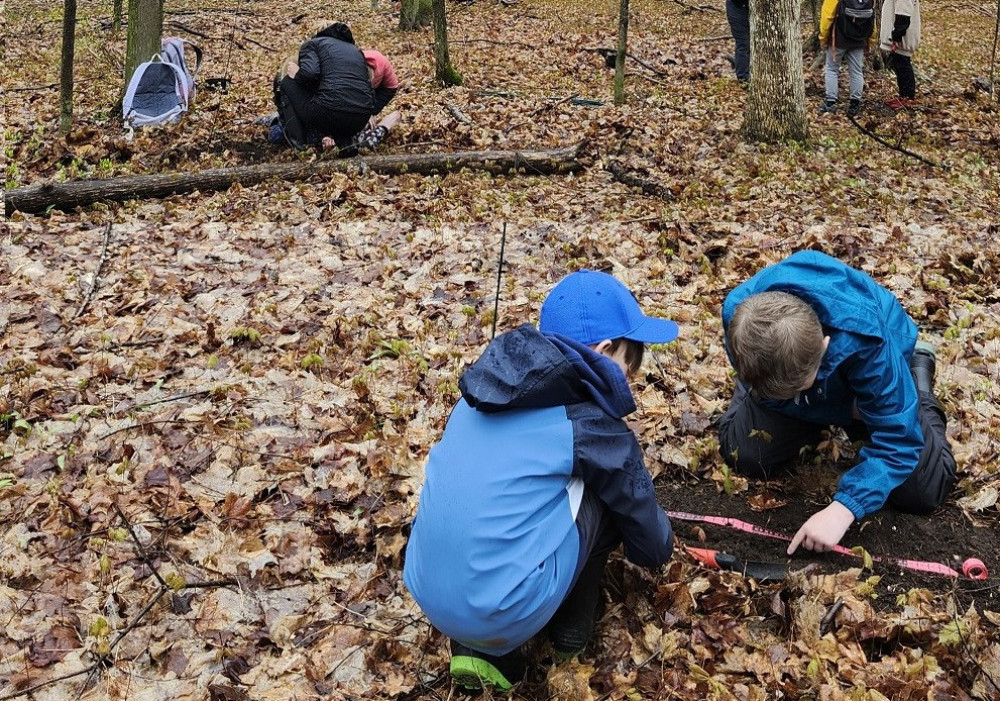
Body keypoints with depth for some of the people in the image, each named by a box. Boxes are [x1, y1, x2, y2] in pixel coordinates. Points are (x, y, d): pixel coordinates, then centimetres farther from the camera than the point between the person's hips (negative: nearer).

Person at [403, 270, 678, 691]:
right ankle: (571, 629, 22)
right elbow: (652, 545, 10)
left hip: (428, 598, 6)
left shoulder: (485, 391, 11)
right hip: (504, 611, -6)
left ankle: (475, 645, 18)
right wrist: (659, 549, 35)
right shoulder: (592, 424, -5)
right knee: (608, 495, 9)